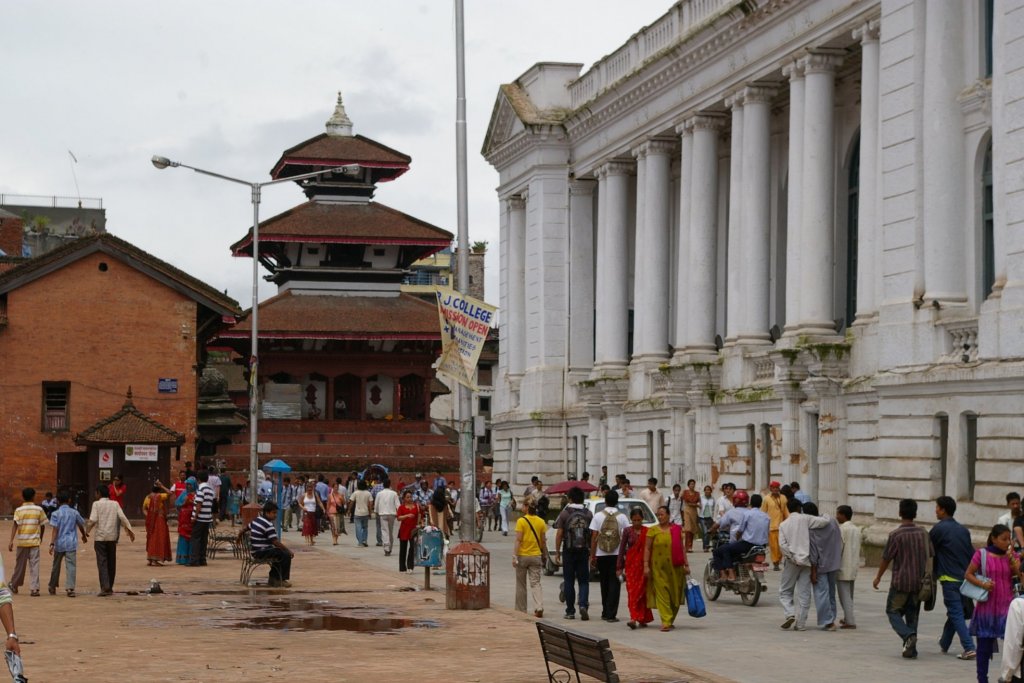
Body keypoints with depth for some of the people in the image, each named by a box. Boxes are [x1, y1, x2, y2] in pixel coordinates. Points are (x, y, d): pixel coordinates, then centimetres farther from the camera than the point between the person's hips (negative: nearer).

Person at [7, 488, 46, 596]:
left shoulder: (19, 510, -2)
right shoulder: (39, 509, 1)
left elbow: (15, 525, -12)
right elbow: (42, 525, 7)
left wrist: (11, 540, -15)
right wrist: (41, 537, 23)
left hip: (22, 541, 0)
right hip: (35, 541, 0)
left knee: (20, 564, 14)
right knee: (34, 565, -2)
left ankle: (14, 585, 29)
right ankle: (34, 588, -10)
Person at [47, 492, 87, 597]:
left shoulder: (56, 513, -3)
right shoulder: (74, 512, 4)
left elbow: (55, 530, -11)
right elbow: (81, 525, 18)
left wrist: (52, 544, -14)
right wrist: (84, 536, 36)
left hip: (59, 543, 0)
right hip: (71, 544, 0)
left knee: (56, 566, 14)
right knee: (71, 566, -3)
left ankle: (52, 587, 27)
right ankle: (70, 588, -14)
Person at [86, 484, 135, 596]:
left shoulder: (96, 504, -2)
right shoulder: (115, 504, 9)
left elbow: (92, 520, -11)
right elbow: (122, 518, -1)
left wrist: (86, 531, 1)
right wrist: (129, 530, 0)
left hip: (100, 537, -4)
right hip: (112, 537, 4)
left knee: (102, 562, -6)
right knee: (111, 562, 11)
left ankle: (105, 587, -20)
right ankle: (110, 588, 15)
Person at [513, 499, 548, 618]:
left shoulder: (521, 521, -10)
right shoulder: (541, 522, 2)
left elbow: (518, 540, -14)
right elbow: (543, 541, 5)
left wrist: (514, 556, -13)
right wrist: (544, 556, 15)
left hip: (523, 556, -3)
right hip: (536, 555, 3)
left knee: (521, 585, 10)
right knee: (535, 583, 4)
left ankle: (521, 610, 16)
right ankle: (539, 607, -15)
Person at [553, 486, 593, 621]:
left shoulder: (565, 513, -4)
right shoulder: (588, 514, 2)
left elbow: (559, 534, -6)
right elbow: (593, 534, 3)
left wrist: (557, 552, 0)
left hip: (569, 551, -1)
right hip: (584, 551, 1)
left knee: (569, 582, 7)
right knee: (584, 581, 7)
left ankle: (570, 611, 8)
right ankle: (583, 605, -14)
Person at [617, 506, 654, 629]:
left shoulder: (647, 532, 0)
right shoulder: (627, 531, 4)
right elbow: (622, 549, 6)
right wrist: (619, 567, 4)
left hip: (643, 564, -1)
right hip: (631, 564, 1)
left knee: (642, 591, 1)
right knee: (632, 591, -6)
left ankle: (642, 619, 11)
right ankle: (634, 618, -11)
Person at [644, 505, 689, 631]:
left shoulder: (677, 529, 8)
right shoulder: (653, 530, 2)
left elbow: (682, 547, 10)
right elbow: (647, 548, 0)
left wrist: (686, 564, 6)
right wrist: (646, 565, -8)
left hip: (675, 567, 2)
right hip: (659, 568, -2)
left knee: (675, 594, 7)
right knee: (662, 593, -8)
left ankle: (670, 620, 21)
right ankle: (666, 622, -12)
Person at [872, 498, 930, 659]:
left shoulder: (896, 534, -13)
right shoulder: (923, 533, 2)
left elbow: (886, 558, -6)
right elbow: (929, 556, 10)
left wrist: (878, 577, 9)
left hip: (900, 581, -5)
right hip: (918, 582, 5)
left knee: (893, 611, 6)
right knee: (912, 614, 13)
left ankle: (908, 635, -18)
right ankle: (911, 649, 9)